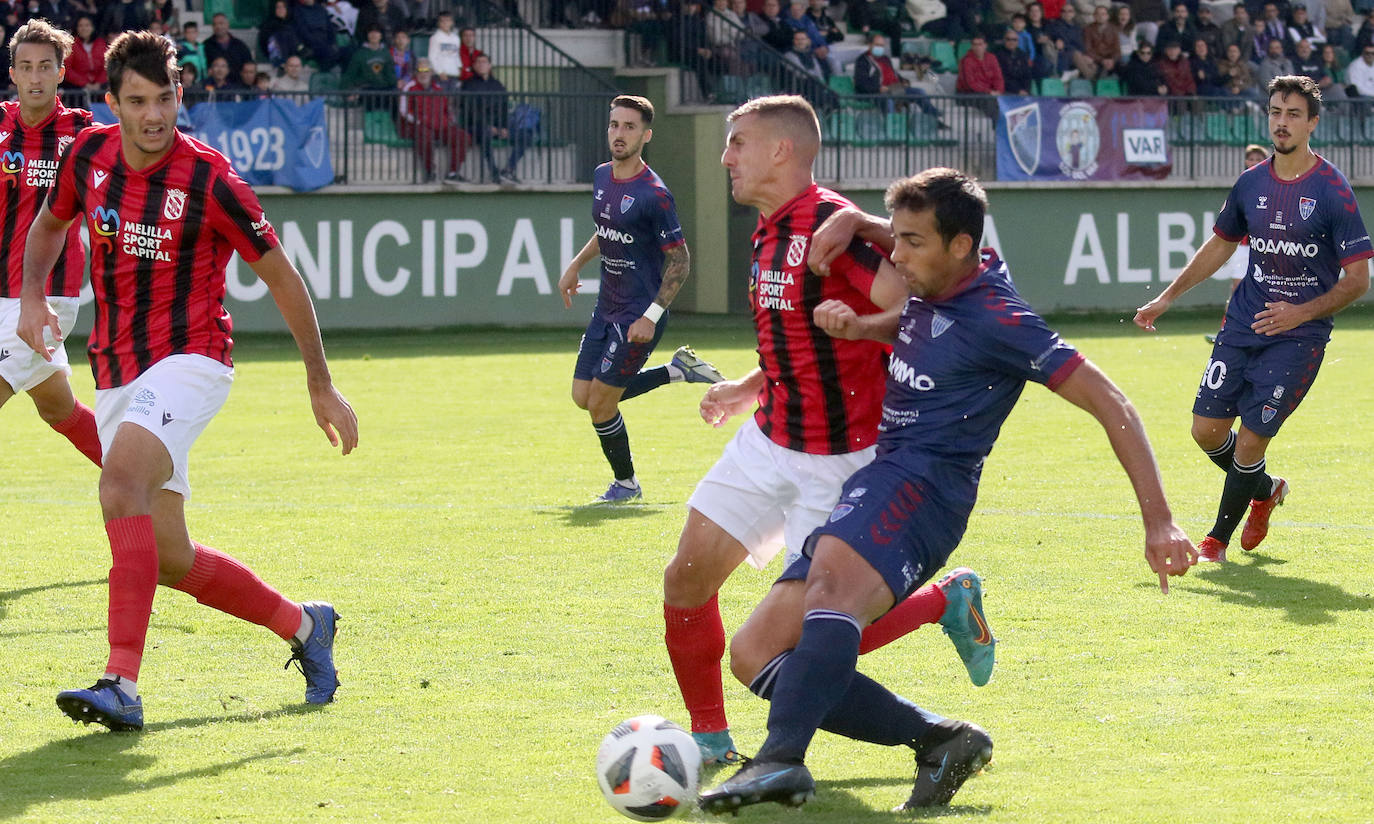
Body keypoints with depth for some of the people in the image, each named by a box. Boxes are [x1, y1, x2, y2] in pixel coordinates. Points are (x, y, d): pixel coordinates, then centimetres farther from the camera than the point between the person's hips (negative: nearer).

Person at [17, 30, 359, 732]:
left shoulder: (209, 180, -13)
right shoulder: (88, 155, 0)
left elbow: (282, 277, -4)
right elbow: (49, 225, 22)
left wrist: (321, 389, 0)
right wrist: (32, 296, 2)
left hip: (190, 358, -6)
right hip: (115, 372, 6)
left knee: (121, 480, -32)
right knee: (170, 560, 5)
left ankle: (122, 685, -38)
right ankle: (304, 626, 30)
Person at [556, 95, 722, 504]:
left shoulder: (654, 194, -20)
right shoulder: (602, 176, 4)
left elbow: (680, 260, -16)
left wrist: (652, 316, -22)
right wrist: (576, 265, 19)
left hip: (638, 314, -8)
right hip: (607, 306, 8)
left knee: (601, 404, -4)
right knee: (584, 397, 9)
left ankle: (625, 483, 19)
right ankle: (677, 369, 21)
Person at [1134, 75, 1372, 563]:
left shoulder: (1333, 192, -10)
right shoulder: (1251, 184, 5)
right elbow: (1221, 245, 21)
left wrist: (1302, 312, -20)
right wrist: (1167, 298, 19)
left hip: (1298, 336, -5)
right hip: (1243, 326, 5)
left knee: (1250, 442, -7)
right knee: (1206, 430, 2)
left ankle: (1218, 539, 13)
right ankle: (1264, 490, 31)